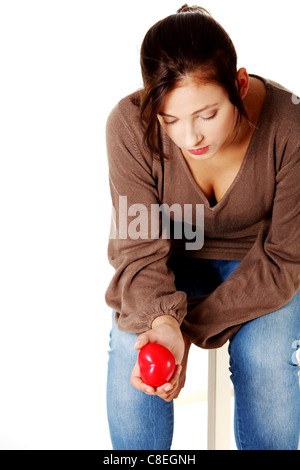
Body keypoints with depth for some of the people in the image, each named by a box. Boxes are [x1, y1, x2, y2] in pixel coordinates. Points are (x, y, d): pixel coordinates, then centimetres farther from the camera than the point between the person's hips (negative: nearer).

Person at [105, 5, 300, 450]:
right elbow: (141, 248, -20)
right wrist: (162, 318, -41)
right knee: (129, 354, -23)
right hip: (171, 259, 1)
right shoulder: (130, 125, -26)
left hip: (256, 265, 0)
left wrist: (192, 326, -28)